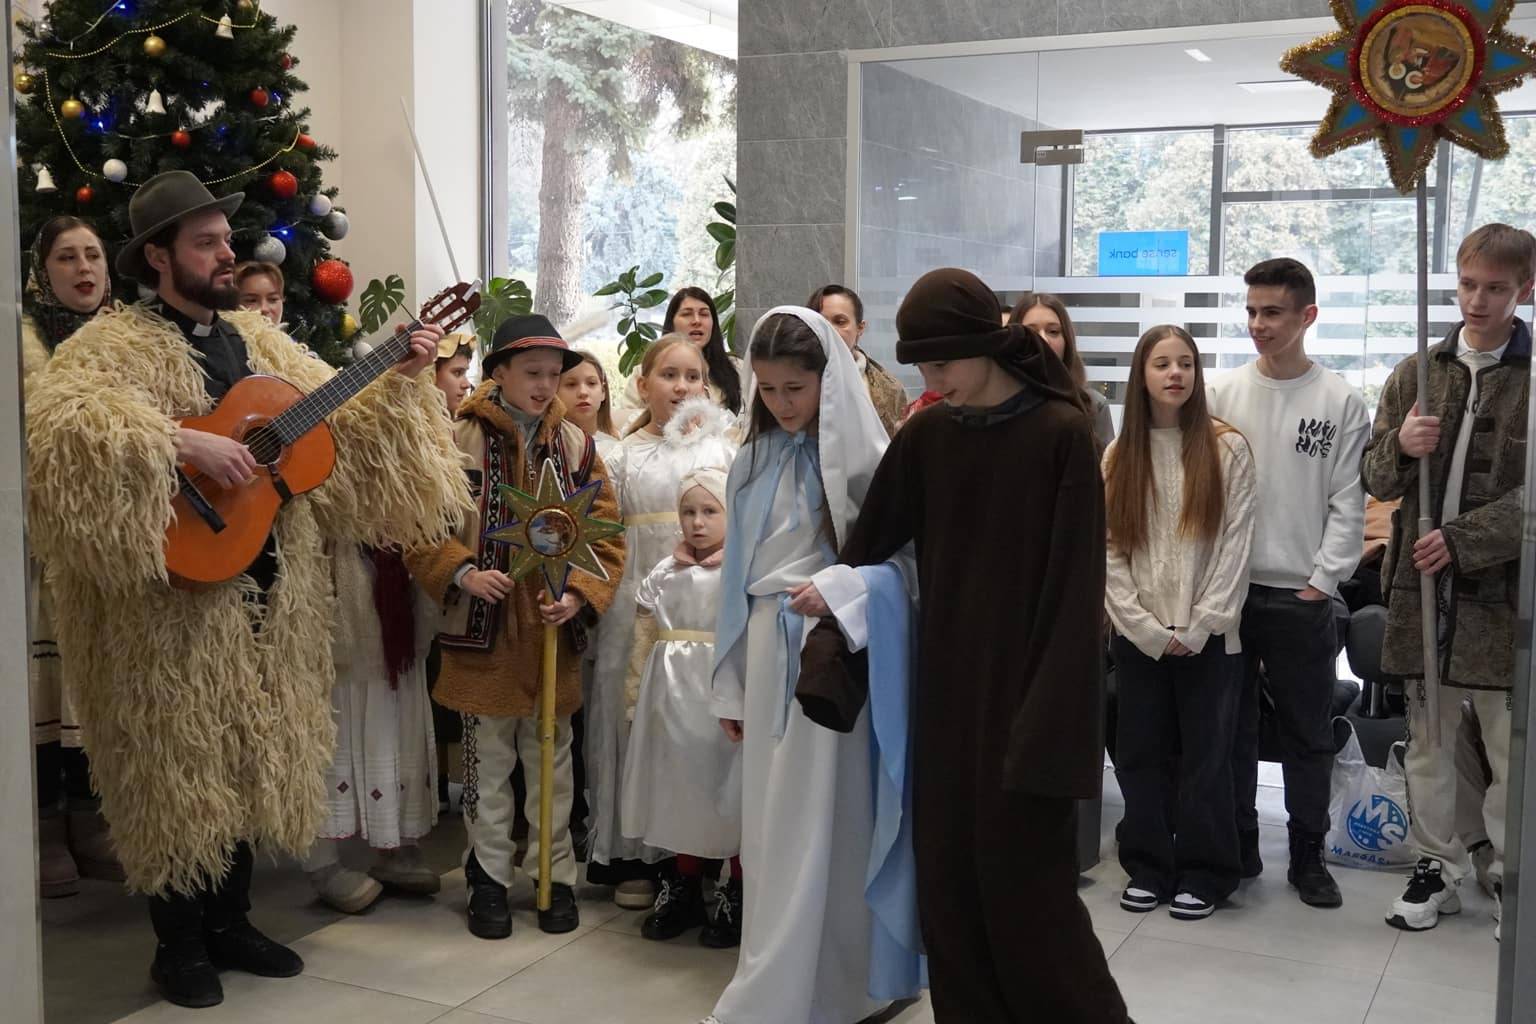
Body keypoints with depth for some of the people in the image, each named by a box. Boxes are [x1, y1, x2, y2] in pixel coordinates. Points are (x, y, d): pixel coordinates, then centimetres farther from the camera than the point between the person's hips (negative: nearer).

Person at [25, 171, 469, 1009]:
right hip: (174, 598, -7)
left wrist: (402, 379, 0)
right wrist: (185, 445, -32)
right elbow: (58, 421, -28)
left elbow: (339, 419, 15)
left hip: (269, 589, 7)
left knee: (250, 754, 14)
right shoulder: (115, 342, -9)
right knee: (181, 764, 3)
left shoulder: (259, 342, 12)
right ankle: (179, 943, 18)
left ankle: (230, 921, 29)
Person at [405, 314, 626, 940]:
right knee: (488, 760, 9)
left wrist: (581, 594, -9)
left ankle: (555, 875, 26)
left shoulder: (573, 443, 4)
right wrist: (462, 573, -18)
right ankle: (488, 878, 23)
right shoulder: (459, 438, -5)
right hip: (482, 628, -2)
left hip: (552, 629, 3)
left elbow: (606, 531, 4)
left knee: (552, 760, 12)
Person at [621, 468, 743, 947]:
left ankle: (736, 899, 17)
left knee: (729, 793, 3)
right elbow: (644, 640, 13)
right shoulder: (664, 574, 8)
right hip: (674, 698, 5)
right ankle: (683, 890, 28)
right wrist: (637, 694, 11)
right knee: (680, 790, 13)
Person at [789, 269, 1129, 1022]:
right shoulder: (924, 436, 4)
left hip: (1024, 689, -5)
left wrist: (1050, 720, -16)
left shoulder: (1061, 434, -10)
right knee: (947, 880, 9)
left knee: (1025, 884, 2)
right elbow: (870, 546, 7)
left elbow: (1075, 588, -13)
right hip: (946, 688, 5)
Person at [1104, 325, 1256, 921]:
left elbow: (1235, 546, -6)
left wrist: (1199, 627, -11)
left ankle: (1203, 874, 17)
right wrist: (1149, 629, -7)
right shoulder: (1118, 457, 6)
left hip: (1209, 636, -2)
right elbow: (1109, 552, 2)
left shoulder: (1227, 449, -1)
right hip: (1138, 638, 3)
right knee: (1140, 755, 7)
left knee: (1206, 756, 4)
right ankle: (1149, 869, 21)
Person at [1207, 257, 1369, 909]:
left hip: (1303, 595, -1)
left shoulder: (1341, 403, -1)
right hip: (1229, 588, 2)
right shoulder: (1222, 394, 4)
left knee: (1308, 733, 7)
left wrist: (1322, 581, -7)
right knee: (1230, 727, 9)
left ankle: (1308, 855, 20)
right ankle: (1237, 846, 21)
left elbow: (1348, 504, -2)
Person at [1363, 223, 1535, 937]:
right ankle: (1438, 867, 26)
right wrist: (1401, 447, -11)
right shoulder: (1417, 374, 8)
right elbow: (1377, 481, 11)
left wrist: (1464, 539, -18)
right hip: (1423, 587, 4)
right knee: (1428, 744, 13)